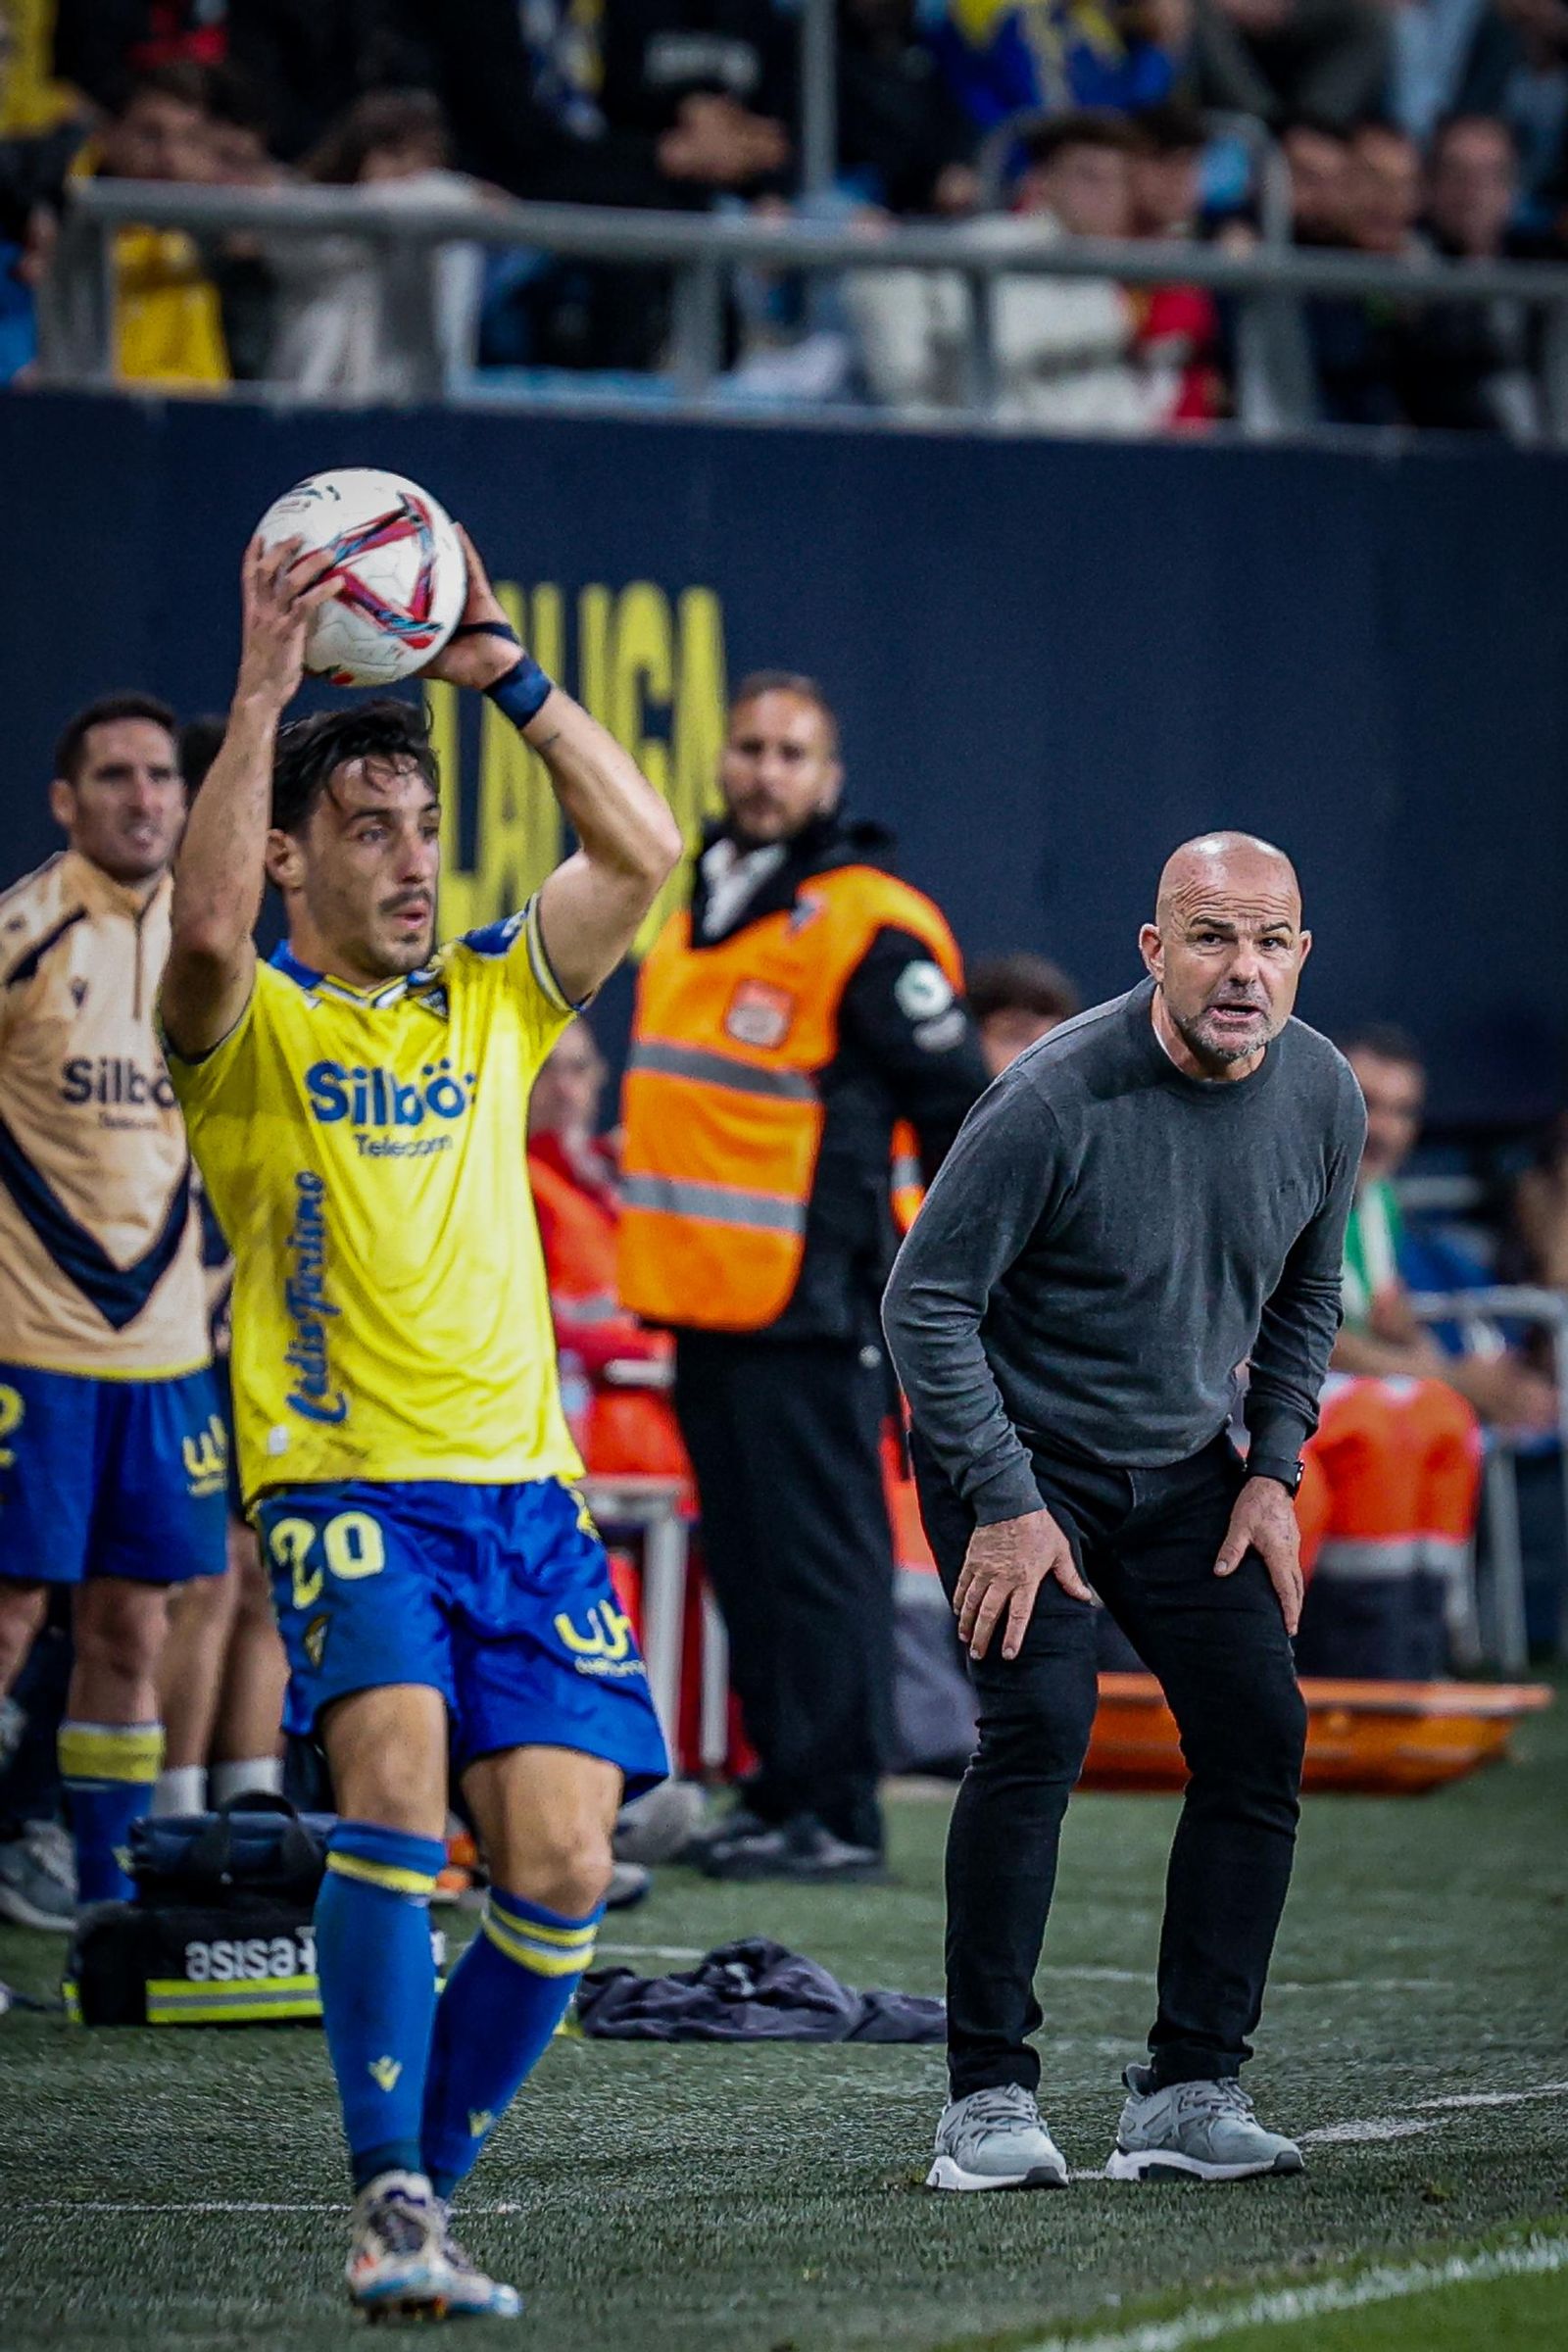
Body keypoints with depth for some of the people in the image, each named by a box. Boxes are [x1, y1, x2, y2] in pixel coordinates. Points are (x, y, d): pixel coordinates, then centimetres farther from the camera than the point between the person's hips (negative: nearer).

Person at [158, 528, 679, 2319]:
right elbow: (206, 924, -22)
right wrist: (264, 690, -22)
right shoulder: (250, 1028, 2)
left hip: (524, 1489, 4)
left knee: (560, 1868, -6)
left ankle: (421, 2187, 12)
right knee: (396, 1776, -28)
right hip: (343, 1486, -4)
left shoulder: (492, 1001, 14)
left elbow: (642, 853, 1)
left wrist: (506, 672, -5)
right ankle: (388, 2201, -27)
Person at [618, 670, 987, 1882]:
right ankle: (780, 1788, 18)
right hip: (704, 1301, 8)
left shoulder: (867, 927, -10)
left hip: (810, 1311, -8)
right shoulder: (697, 908, 16)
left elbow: (960, 1111, -7)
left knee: (818, 1557, -7)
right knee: (748, 1557, 12)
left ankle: (838, 1813, -4)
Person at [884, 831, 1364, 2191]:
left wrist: (1273, 1471, 3)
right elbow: (926, 1300, -18)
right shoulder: (1060, 1096, -24)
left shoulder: (1323, 1096, -5)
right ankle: (990, 2101, -15)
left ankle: (1190, 2094, 2)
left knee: (1260, 1733, -6)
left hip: (1184, 1467, 6)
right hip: (1017, 1452, -6)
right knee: (1040, 1725, -21)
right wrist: (1005, 1507, -20)